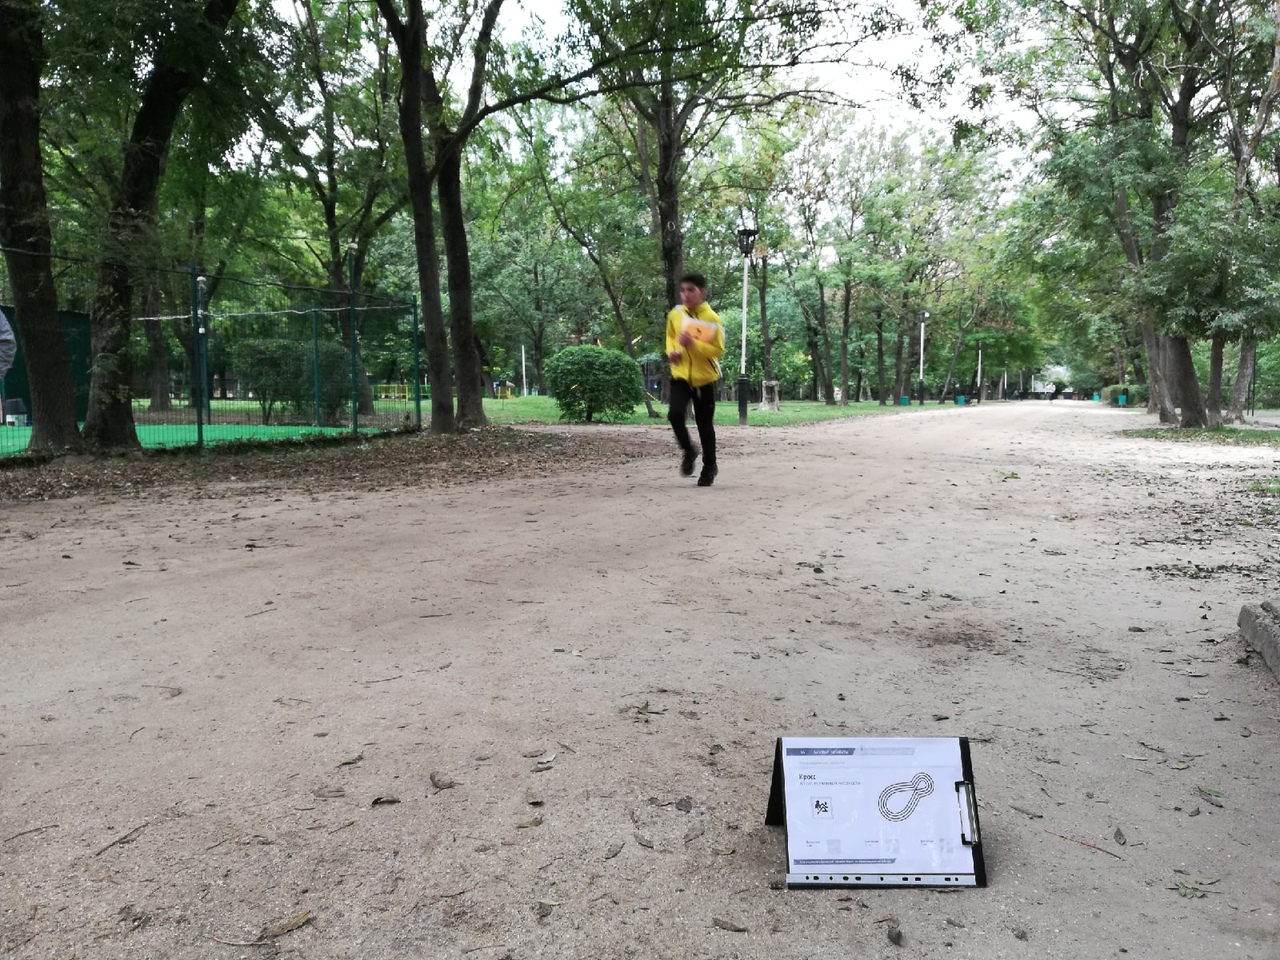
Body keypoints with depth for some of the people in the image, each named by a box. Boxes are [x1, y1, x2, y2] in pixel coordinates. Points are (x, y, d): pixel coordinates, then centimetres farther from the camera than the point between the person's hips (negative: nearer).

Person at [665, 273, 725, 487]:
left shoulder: (712, 319, -12)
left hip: (704, 378, -3)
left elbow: (718, 351, -14)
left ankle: (709, 467, 23)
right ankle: (688, 451, 8)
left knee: (705, 425, 4)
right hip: (681, 375, 3)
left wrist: (693, 344, -26)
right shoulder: (675, 315, 0)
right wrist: (671, 351, -3)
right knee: (675, 413, -19)